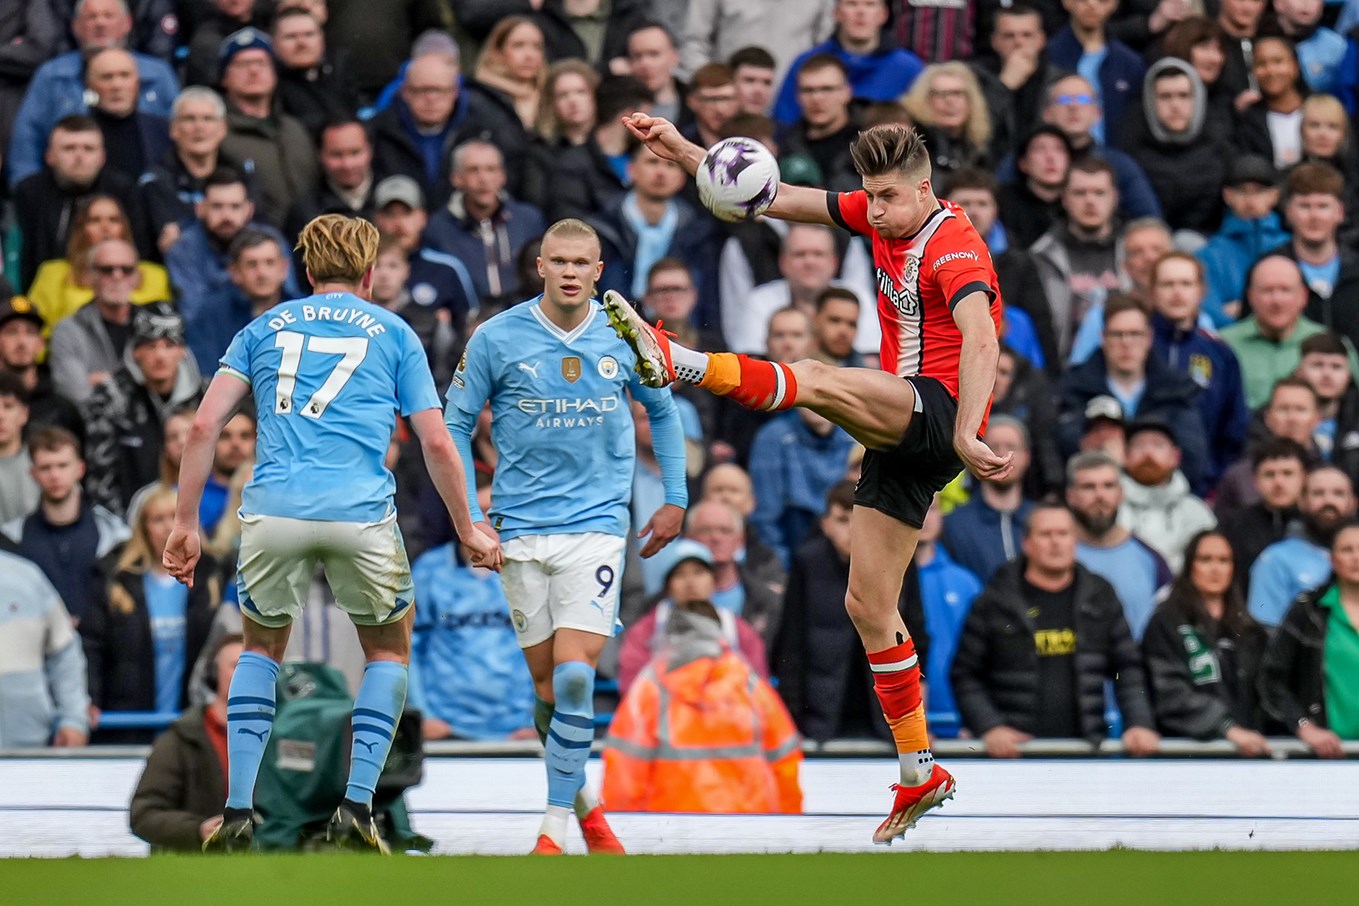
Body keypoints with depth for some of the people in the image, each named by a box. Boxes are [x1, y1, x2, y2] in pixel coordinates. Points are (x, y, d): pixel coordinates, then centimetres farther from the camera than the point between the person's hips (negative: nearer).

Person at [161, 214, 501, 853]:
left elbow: (203, 427, 9)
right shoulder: (393, 334, 16)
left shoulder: (264, 328, 20)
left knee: (262, 646, 25)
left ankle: (237, 813, 13)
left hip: (273, 511, 1)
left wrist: (186, 524, 12)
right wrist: (467, 531, 21)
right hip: (361, 514, -1)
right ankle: (356, 808, 7)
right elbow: (437, 443, 10)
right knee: (388, 650, 21)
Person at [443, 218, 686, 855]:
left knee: (574, 677, -14)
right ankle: (583, 799, 26)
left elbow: (662, 411, 19)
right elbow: (455, 425, 5)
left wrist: (675, 499, 15)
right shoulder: (497, 338, -3)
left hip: (597, 524, -1)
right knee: (548, 687, 5)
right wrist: (469, 517, -2)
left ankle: (555, 826, -10)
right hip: (521, 532, 1)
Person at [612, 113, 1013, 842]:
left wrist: (967, 432, -42)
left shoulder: (953, 246, -13)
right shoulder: (880, 216, 11)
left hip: (939, 415, -9)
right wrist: (681, 150, 11)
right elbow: (780, 200, 16)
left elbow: (980, 337, -29)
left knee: (815, 379, -34)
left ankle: (675, 362, -46)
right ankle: (920, 772, 12)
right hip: (901, 430, 9)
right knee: (867, 604, 8)